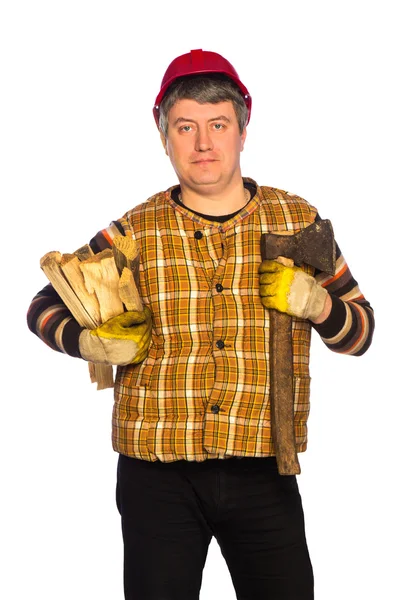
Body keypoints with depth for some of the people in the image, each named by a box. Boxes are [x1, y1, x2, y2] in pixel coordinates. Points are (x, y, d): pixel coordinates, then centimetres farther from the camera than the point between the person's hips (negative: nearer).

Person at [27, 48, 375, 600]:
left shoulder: (298, 221, 4)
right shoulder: (133, 233, 2)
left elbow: (360, 332, 9)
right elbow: (45, 306, 13)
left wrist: (315, 303, -12)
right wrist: (91, 342, -8)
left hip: (264, 473, 1)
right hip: (157, 475, 0)